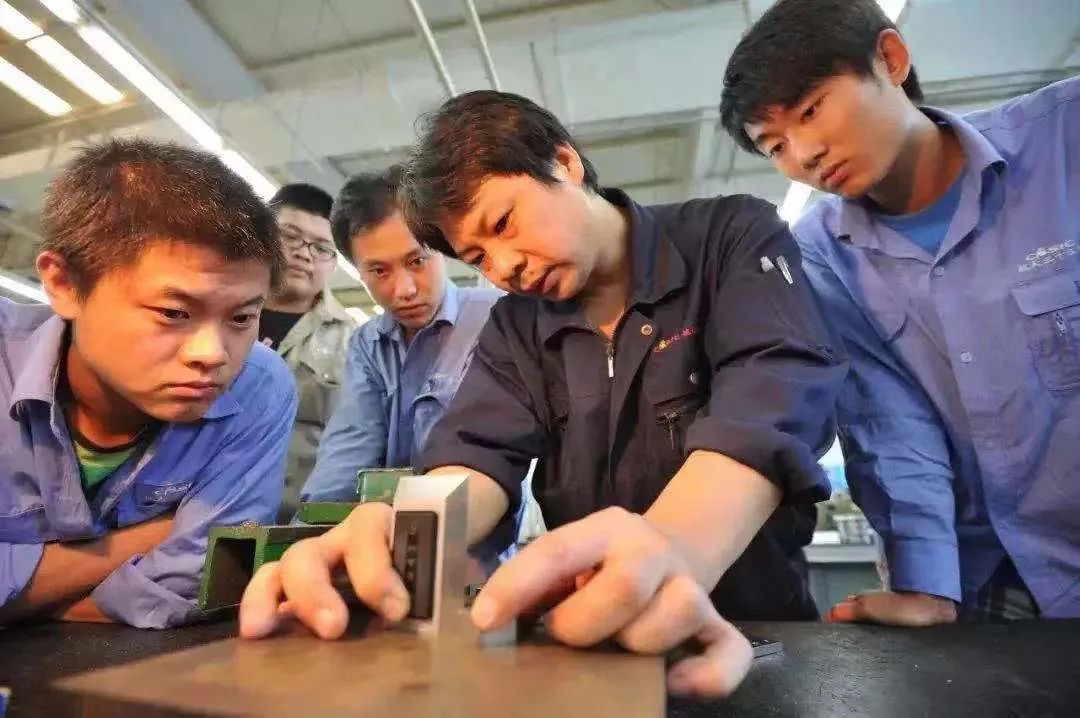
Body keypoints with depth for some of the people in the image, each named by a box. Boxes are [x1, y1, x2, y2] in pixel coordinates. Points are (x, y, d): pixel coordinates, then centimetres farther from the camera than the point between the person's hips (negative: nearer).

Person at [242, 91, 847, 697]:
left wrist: (675, 547, -39)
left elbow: (770, 403, -21)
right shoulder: (516, 323, 6)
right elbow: (481, 447, -8)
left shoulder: (735, 237, -5)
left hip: (754, 629, -1)